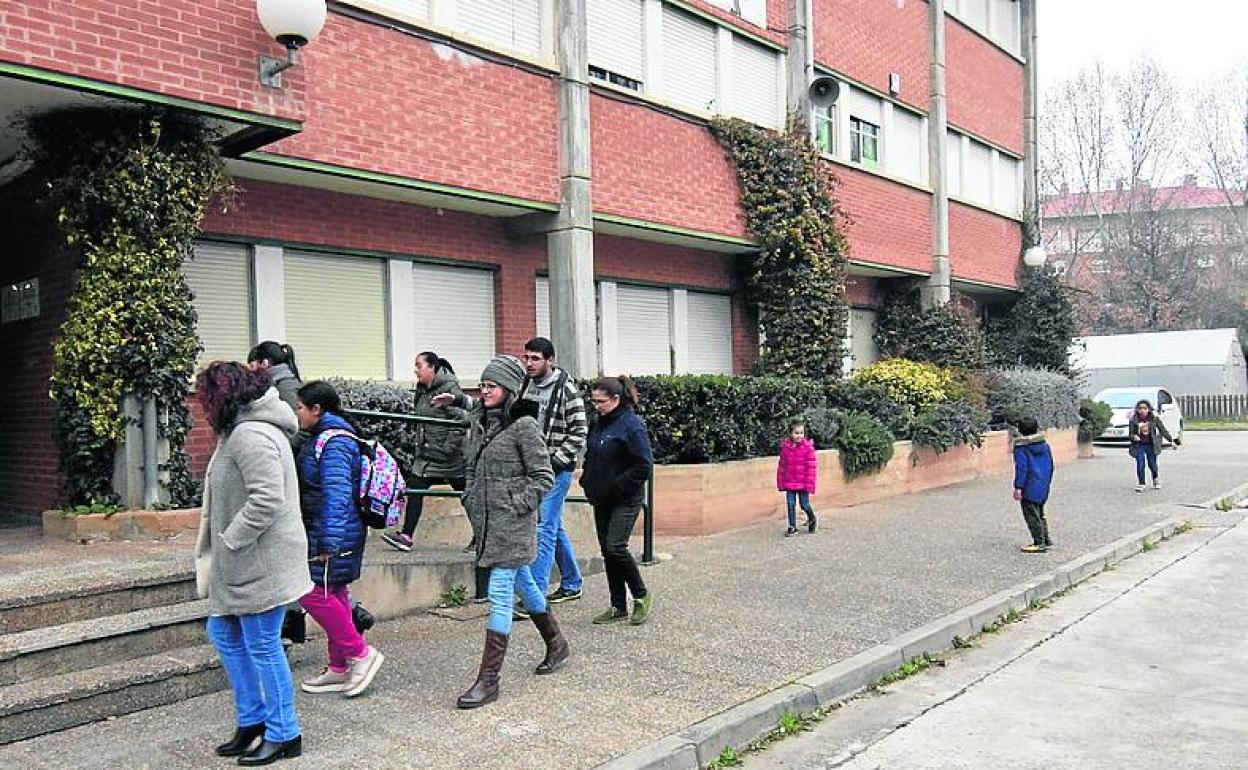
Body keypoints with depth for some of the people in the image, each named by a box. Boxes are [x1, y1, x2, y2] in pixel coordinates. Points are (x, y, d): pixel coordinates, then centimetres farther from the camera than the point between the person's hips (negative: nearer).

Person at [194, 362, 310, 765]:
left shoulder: (250, 435, -20)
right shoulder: (240, 431, 14)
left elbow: (267, 500, -29)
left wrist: (229, 540, -20)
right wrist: (217, 547, 14)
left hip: (261, 562, -11)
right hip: (241, 563, 11)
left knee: (262, 647, 1)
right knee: (223, 633, 19)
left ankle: (284, 735, 16)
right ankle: (252, 719, 31)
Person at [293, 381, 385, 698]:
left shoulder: (333, 443, -17)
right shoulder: (324, 438, 16)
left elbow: (336, 494, -25)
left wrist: (328, 542, -27)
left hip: (332, 535, -10)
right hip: (333, 535, 10)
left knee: (313, 593, -8)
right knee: (333, 594, 13)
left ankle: (360, 653, 1)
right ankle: (339, 669, 22)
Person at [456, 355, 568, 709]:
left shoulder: (523, 425, -12)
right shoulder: (480, 424, 10)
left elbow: (543, 477, -11)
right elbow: (471, 468, 22)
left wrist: (516, 506, -15)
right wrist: (471, 501, 11)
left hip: (513, 524, -8)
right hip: (486, 522, 8)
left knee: (499, 594, -7)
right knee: (522, 583, 20)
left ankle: (488, 679, -2)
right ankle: (556, 644, 39)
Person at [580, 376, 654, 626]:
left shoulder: (632, 425, -14)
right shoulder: (600, 423, 11)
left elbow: (644, 466, -17)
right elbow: (590, 458, 23)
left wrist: (616, 487, -18)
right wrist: (587, 483, 8)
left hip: (625, 500, -8)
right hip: (602, 500, 8)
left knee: (615, 547, -16)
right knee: (607, 551, 9)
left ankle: (641, 596, 5)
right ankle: (618, 607, 19)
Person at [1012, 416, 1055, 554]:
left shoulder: (1021, 448, -13)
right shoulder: (1045, 445, 10)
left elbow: (1021, 468, -18)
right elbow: (1051, 465, 17)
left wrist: (1018, 487, -16)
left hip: (1030, 488, -8)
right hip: (1043, 485, 8)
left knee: (1032, 515, -2)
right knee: (1040, 513, 20)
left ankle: (1039, 543, -2)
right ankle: (1046, 540, 24)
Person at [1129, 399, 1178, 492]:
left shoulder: (1154, 418, -4)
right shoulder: (1134, 420, -5)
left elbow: (1163, 430, 2)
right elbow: (1130, 433, -1)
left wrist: (1171, 441, 0)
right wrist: (1134, 437, -24)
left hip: (1151, 445, 0)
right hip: (1139, 445, 0)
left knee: (1152, 465, 6)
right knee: (1140, 466, -6)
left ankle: (1156, 479, 36)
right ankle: (1141, 484, 9)